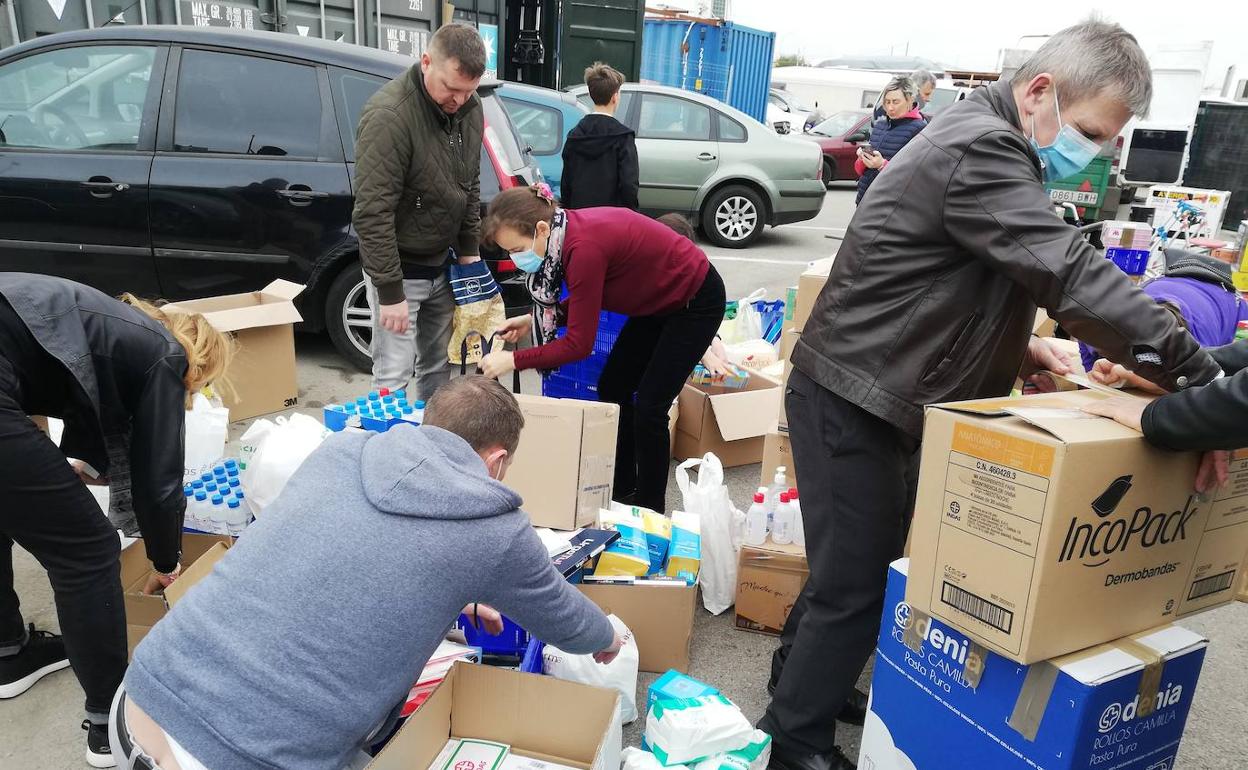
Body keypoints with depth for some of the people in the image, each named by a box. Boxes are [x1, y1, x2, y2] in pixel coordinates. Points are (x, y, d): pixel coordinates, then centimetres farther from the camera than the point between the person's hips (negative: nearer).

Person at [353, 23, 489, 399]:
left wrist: (469, 250, 9)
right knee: (394, 376, -3)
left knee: (438, 367, 16)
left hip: (442, 264, 7)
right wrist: (390, 292, -22)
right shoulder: (389, 115, -24)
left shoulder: (469, 107, -1)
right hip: (399, 267, -7)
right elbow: (372, 213, -24)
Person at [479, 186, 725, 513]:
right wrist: (533, 319, -2)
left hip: (695, 300, -9)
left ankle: (651, 510, 10)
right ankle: (621, 492, 25)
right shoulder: (566, 232, -9)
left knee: (648, 408, -8)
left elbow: (579, 344, -30)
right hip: (659, 299, 9)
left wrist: (513, 360, -25)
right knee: (612, 389, 10)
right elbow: (583, 302, 7)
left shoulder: (585, 247, -35)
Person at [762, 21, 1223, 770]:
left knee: (860, 564, 20)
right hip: (852, 398, -10)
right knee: (858, 582, 0)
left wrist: (1014, 342, 8)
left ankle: (800, 683, 39)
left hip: (875, 394, 10)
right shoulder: (980, 149, -20)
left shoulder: (988, 146, 13)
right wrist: (1197, 374, -25)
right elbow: (1070, 274, -28)